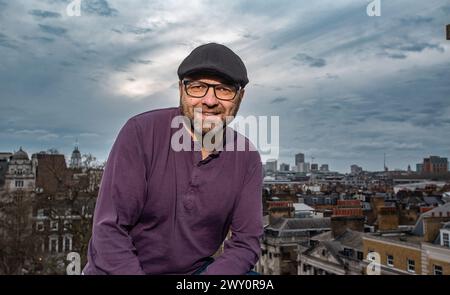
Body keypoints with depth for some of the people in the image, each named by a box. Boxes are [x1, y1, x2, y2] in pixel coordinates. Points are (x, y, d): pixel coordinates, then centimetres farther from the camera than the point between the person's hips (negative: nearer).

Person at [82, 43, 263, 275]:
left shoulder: (247, 159, -5)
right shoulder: (141, 132, -15)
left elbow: (246, 242, -4)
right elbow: (109, 230, -16)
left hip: (196, 270, 3)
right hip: (117, 269, -2)